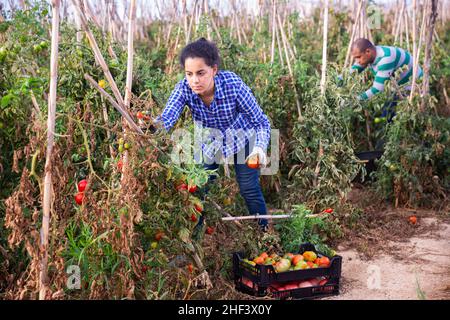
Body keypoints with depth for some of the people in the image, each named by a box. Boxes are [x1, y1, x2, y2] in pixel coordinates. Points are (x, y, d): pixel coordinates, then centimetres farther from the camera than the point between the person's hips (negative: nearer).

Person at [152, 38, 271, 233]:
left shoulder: (232, 84, -35)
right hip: (209, 143, 3)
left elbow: (261, 122, -27)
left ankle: (264, 230, 27)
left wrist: (260, 148, -46)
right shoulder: (184, 88, -29)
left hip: (241, 138, -2)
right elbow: (165, 120, -40)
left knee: (250, 190, 3)